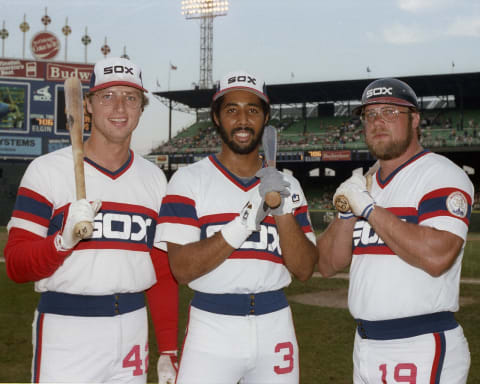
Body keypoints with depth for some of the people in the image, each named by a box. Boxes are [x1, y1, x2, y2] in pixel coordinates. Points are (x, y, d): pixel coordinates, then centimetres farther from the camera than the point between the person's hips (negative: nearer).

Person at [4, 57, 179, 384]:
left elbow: (163, 272, 10)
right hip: (65, 330, -3)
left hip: (133, 329, 4)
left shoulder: (154, 178, 9)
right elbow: (16, 266, -6)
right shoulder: (47, 170, -4)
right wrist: (64, 240, -24)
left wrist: (169, 351, 6)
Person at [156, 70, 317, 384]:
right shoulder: (189, 180, -2)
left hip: (275, 325, 3)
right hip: (212, 325, -3)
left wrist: (283, 211, -13)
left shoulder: (287, 185, 9)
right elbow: (182, 269, -11)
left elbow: (304, 270, 1)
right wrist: (242, 223, -21)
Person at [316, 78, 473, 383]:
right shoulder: (365, 184, 13)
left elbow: (437, 257, -24)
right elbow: (328, 264, 11)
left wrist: (369, 209, -18)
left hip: (422, 347, -7)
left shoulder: (442, 175, -9)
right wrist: (347, 212, -5)